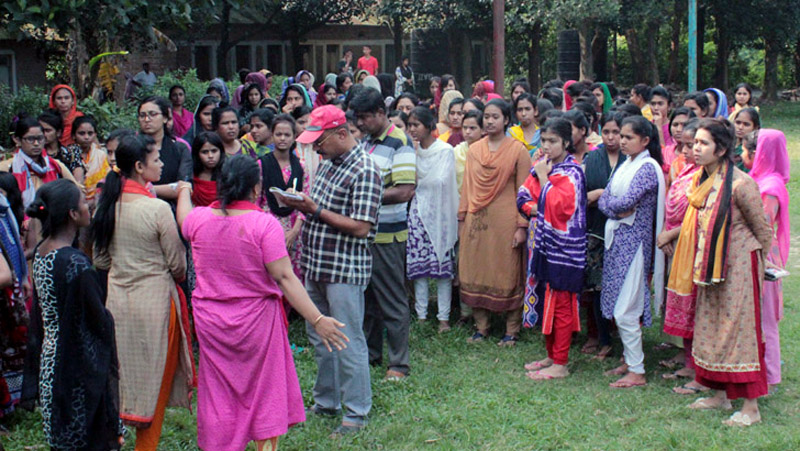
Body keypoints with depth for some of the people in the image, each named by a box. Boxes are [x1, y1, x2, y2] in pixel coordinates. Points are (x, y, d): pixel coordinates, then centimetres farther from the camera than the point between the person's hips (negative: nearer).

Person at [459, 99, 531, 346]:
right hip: (476, 221, 4)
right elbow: (467, 187, 13)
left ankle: (512, 331, 11)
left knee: (508, 275, 1)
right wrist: (462, 219, 8)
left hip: (504, 221, -4)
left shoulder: (518, 150, -2)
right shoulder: (474, 150, 10)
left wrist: (521, 226, -9)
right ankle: (481, 327, 19)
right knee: (475, 274, 6)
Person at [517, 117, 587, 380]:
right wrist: (535, 210, -9)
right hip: (543, 243, 8)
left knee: (560, 305, -3)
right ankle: (551, 356, 25)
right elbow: (523, 197, 11)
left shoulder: (571, 173, -11)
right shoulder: (542, 167, 12)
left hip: (563, 247, -8)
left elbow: (558, 206, -21)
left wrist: (544, 178, -14)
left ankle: (560, 365, 4)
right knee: (545, 301, 14)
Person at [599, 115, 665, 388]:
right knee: (619, 305, 13)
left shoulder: (648, 167, -11)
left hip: (634, 240, -8)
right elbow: (604, 200, 8)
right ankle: (629, 361, 23)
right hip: (616, 238, 8)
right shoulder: (625, 165, 14)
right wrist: (618, 210, -11)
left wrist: (611, 205, -2)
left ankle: (637, 372, 0)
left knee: (626, 309, -7)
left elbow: (627, 201, -22)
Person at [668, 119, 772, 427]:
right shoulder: (701, 180, 4)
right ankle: (721, 394, 26)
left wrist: (762, 268, 0)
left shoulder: (740, 184, -19)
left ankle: (751, 407, 4)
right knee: (711, 328, 13)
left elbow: (762, 230, -9)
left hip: (738, 266, -8)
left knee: (740, 329, -4)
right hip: (710, 268, 8)